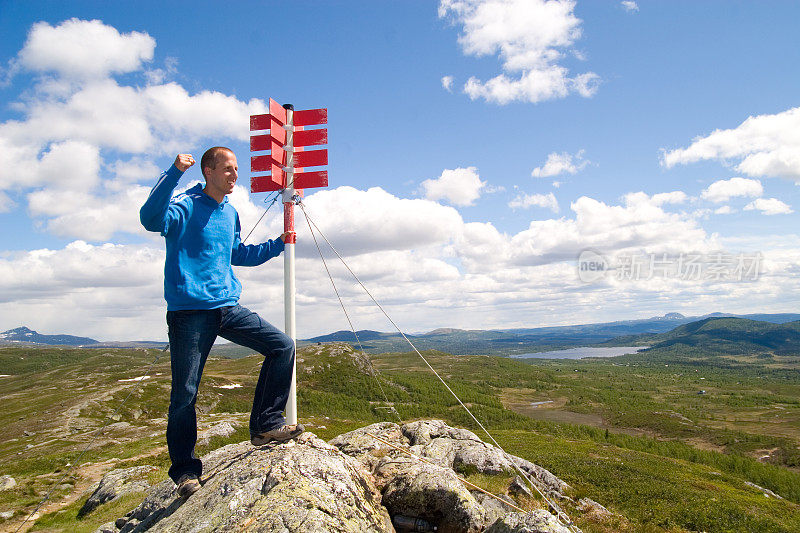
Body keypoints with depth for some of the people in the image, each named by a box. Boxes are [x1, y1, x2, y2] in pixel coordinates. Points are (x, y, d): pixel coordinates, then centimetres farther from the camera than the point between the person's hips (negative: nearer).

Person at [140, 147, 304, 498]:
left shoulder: (230, 212, 16)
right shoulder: (186, 205, -7)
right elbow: (151, 219, -29)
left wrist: (277, 245, 27)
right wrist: (174, 172, -34)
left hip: (228, 308, 7)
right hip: (190, 312, -7)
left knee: (282, 346, 0)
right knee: (185, 393, -1)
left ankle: (265, 426, 8)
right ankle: (184, 470, 16)